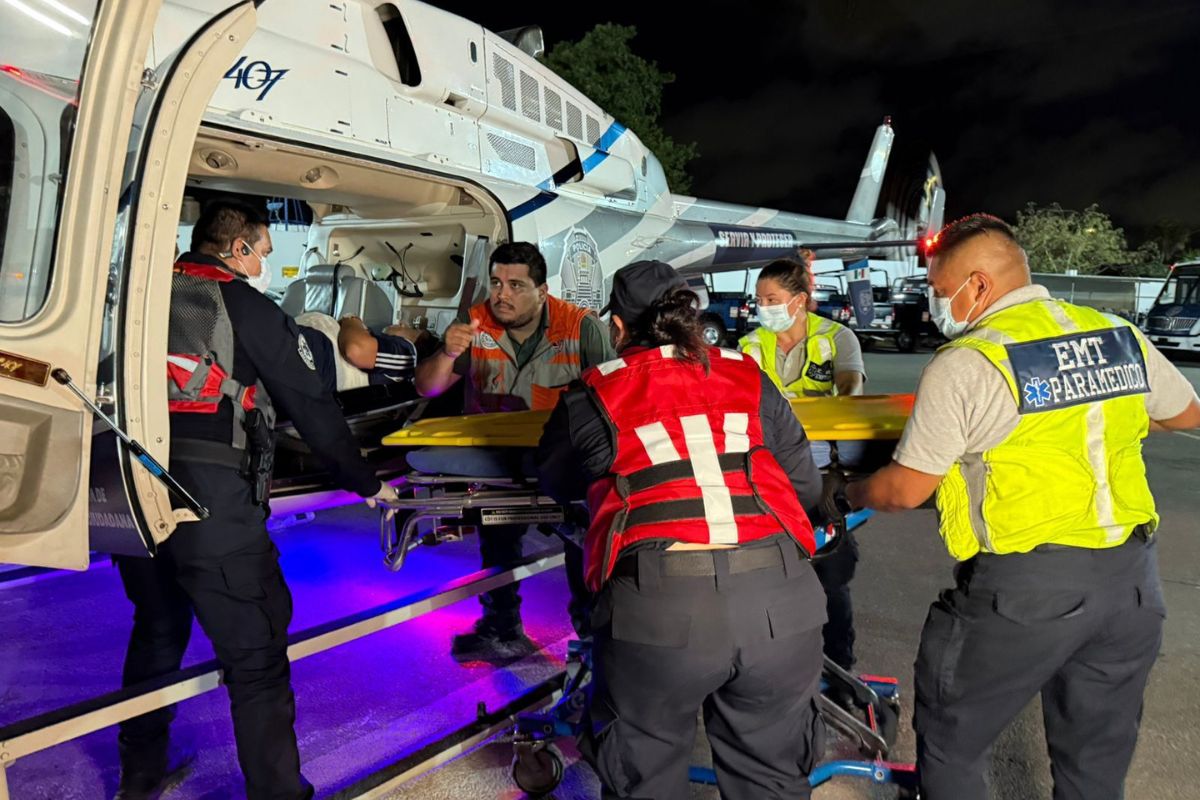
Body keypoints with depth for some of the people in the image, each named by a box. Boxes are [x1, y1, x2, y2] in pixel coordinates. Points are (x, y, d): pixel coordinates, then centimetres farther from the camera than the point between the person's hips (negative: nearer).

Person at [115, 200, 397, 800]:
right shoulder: (246, 306, 0)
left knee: (157, 632, 25)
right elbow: (310, 405, -1)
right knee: (256, 658, 0)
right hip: (213, 501, -7)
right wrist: (365, 483, 8)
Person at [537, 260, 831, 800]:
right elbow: (806, 488, 19)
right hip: (780, 600, 3)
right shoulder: (749, 378, 14)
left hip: (660, 605, -2)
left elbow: (554, 484, 24)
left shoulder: (594, 396, 8)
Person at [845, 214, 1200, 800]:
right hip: (1132, 577, 7)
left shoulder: (964, 364, -13)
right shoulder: (1121, 338, 5)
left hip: (1025, 588, -6)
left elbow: (905, 490, -8)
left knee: (950, 741, 14)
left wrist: (848, 496, 12)